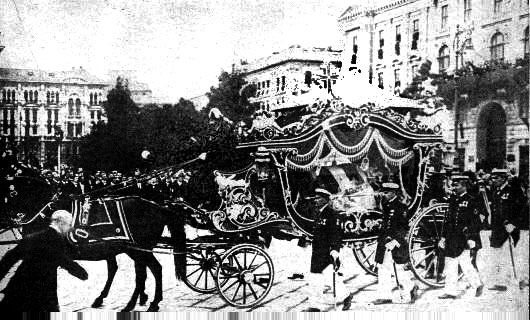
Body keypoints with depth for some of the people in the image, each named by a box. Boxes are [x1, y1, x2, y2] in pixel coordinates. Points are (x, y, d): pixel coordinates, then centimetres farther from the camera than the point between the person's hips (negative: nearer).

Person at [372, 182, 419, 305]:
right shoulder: (386, 205, 13)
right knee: (382, 269, 6)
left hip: (395, 243, -8)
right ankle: (384, 297, 11)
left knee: (397, 270, -6)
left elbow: (404, 227, -13)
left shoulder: (400, 207, -10)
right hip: (384, 242, 8)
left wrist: (395, 241, -21)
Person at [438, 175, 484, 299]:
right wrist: (443, 236, 15)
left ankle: (478, 284, 20)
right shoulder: (453, 199, 12)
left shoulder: (470, 201, -7)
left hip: (463, 239, -7)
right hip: (451, 239, 7)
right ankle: (451, 292, 13)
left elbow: (475, 221, -9)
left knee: (465, 263, -2)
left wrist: (471, 239, -15)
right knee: (449, 265, 6)